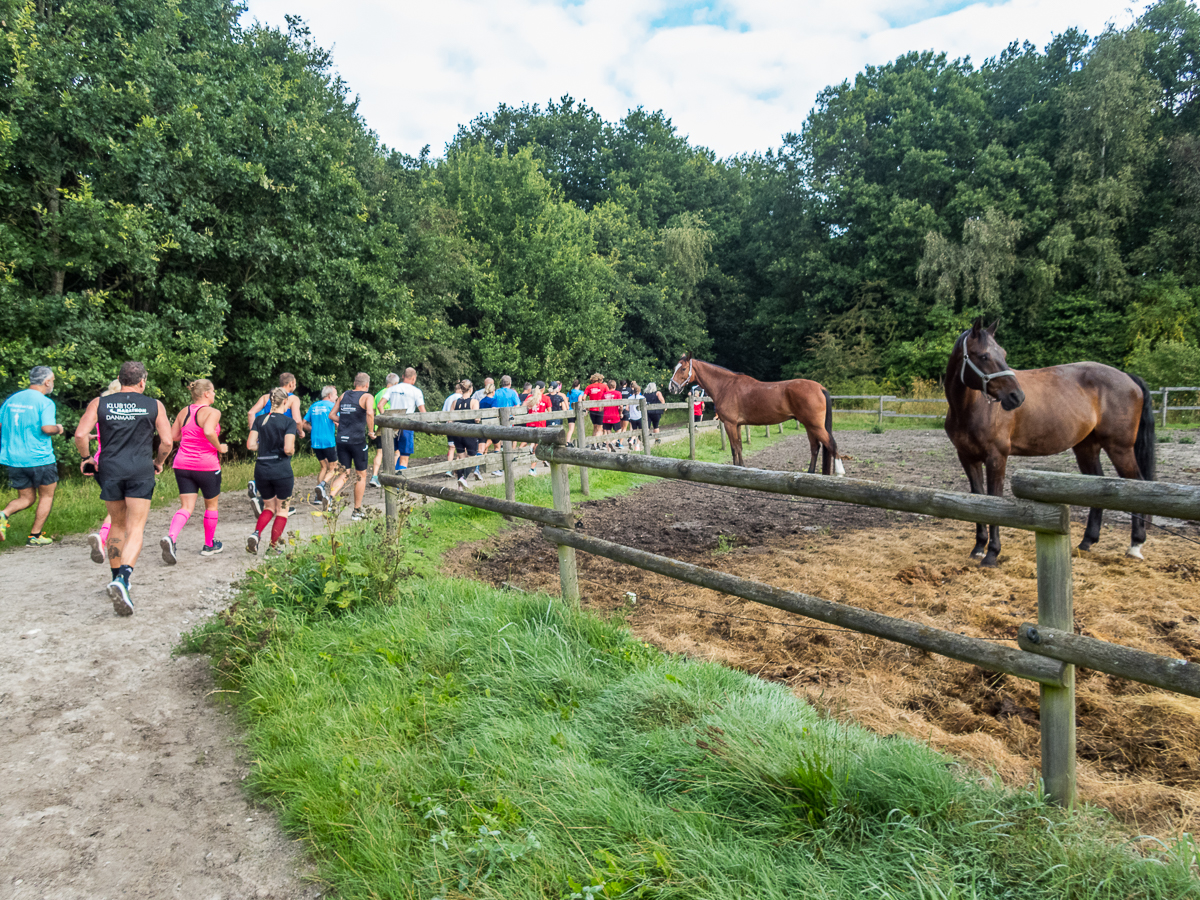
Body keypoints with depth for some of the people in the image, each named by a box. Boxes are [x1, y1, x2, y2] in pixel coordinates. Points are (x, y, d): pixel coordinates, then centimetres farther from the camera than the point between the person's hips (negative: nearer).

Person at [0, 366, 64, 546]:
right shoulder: (45, 402, -11)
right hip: (40, 459, -6)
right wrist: (58, 428, -3)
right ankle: (35, 536, 10)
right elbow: (47, 428, -23)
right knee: (46, 496, 12)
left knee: (25, 498, 16)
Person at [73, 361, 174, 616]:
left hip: (110, 469, 3)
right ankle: (123, 579, -26)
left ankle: (116, 578, 29)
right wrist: (158, 461, 17)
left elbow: (80, 435, -3)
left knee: (118, 525, 21)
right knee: (135, 530, -4)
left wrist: (86, 457, 14)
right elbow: (167, 442, -1)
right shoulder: (154, 406, 3)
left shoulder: (99, 404, 6)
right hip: (141, 471, -3)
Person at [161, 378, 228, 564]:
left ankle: (170, 537, -22)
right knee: (211, 505, 15)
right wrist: (219, 447, -14)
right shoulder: (212, 412, -12)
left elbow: (173, 436, 13)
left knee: (186, 506, 5)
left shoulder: (184, 411, 8)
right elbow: (209, 432, -30)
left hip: (182, 464, 5)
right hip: (206, 465, -5)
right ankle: (209, 545, 27)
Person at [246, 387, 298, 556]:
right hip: (282, 472, -4)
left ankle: (256, 533, -3)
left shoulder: (259, 420, 6)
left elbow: (250, 445, 0)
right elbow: (288, 449, -16)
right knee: (282, 510, 13)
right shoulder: (289, 422, -8)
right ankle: (273, 547, 12)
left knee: (269, 507, 22)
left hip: (261, 470, 5)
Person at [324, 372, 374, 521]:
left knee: (343, 475, 10)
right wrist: (371, 431, -11)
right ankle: (357, 512, 15)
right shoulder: (367, 397, -4)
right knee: (361, 475, 11)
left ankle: (330, 496, -20)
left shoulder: (344, 396, 13)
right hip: (357, 440, -5)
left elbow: (331, 415, 15)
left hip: (342, 440, 5)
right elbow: (370, 413, -23)